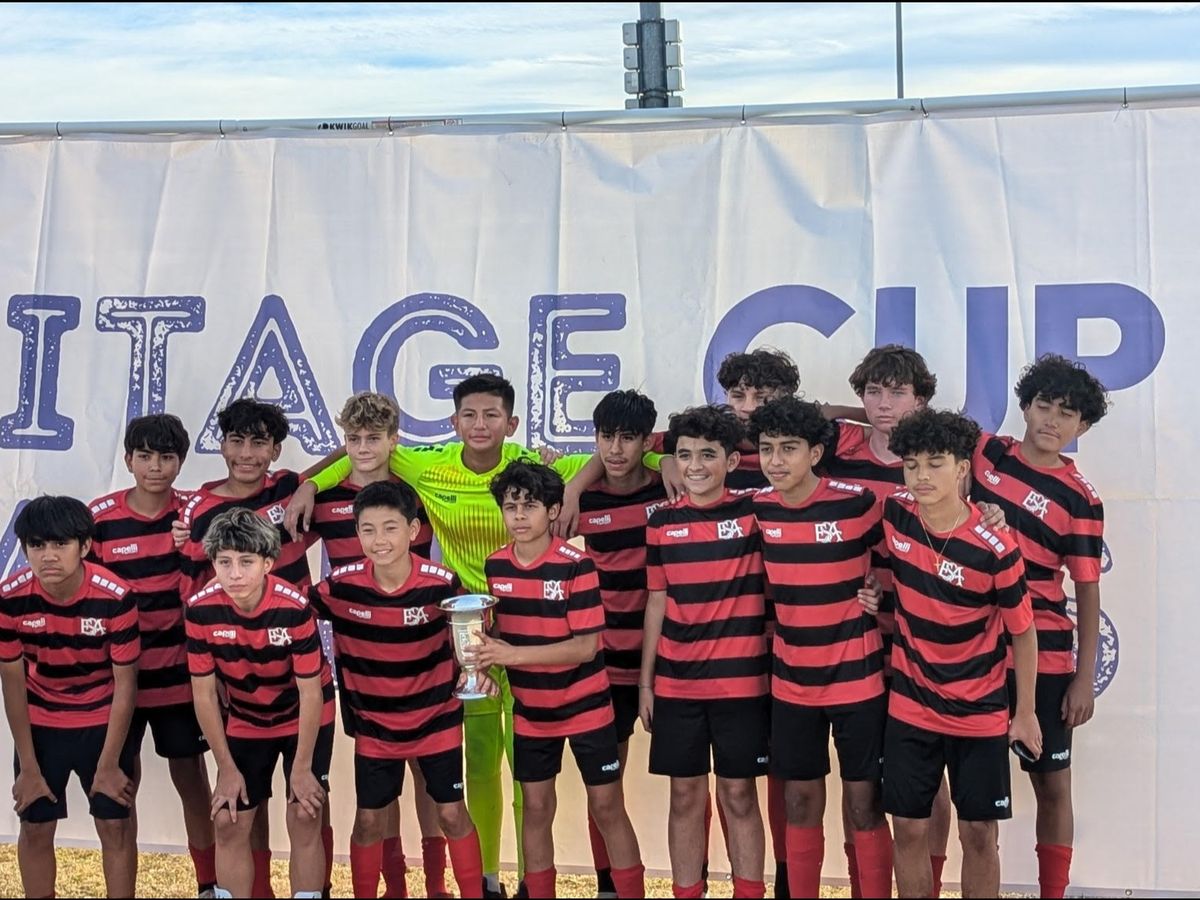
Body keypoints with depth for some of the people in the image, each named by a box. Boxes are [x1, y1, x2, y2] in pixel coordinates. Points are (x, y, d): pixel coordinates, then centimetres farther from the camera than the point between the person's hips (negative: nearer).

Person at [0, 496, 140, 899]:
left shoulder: (115, 597, -27)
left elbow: (125, 684, -16)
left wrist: (108, 766, -12)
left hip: (102, 720, -1)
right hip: (40, 722, 1)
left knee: (116, 824, 1)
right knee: (35, 827, 6)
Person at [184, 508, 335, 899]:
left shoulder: (294, 607, -30)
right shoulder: (201, 609, -23)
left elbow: (311, 693, -21)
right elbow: (204, 694, -12)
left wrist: (302, 768, -15)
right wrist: (227, 768, -8)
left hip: (305, 718, -2)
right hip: (245, 722, 3)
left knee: (304, 819, -4)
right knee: (229, 823, 1)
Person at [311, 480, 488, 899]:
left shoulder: (441, 582, -18)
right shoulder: (342, 584, -16)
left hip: (436, 720, -1)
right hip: (373, 726, 1)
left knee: (451, 814, 7)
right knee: (369, 821, 9)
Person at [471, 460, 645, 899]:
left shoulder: (575, 565, -19)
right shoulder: (495, 566, -3)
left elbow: (586, 646, -21)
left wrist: (514, 655, -28)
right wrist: (488, 653, -13)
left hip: (586, 708, -4)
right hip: (530, 712, 4)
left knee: (607, 806, 4)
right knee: (536, 808, 12)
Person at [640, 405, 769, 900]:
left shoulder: (754, 513, -4)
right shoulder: (662, 522, 4)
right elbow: (657, 603, 9)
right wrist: (645, 680, 8)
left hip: (740, 680, -2)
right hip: (675, 682, 2)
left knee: (739, 794, 5)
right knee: (685, 794, 9)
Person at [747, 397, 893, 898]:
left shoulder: (855, 502, -13)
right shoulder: (758, 509, -3)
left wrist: (880, 594, -10)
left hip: (858, 678, -3)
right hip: (790, 682, 3)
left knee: (864, 802, 4)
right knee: (800, 801, 12)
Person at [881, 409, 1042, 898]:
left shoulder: (995, 548, -18)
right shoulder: (894, 516, -9)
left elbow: (1022, 632, -6)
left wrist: (1025, 711, -1)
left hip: (980, 712, -3)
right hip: (910, 707, 3)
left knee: (978, 832, 6)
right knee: (909, 829, 6)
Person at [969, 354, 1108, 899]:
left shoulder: (1080, 499, -4)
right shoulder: (984, 453, 2)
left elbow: (1087, 591, -2)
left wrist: (1085, 679, -5)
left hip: (1043, 656, -1)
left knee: (1052, 782, 6)